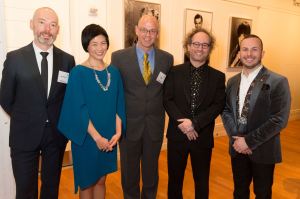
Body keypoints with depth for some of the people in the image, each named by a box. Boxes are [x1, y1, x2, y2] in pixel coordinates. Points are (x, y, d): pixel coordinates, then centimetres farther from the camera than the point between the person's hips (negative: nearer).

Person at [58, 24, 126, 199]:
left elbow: (119, 105, 3)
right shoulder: (78, 72, -10)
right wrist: (97, 137, -16)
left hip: (109, 139, 4)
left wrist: (117, 132, -8)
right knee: (87, 183, 13)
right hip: (86, 138, -4)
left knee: (101, 180, 18)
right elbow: (79, 109, -15)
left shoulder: (114, 72, 4)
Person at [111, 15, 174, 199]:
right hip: (129, 124, -1)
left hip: (155, 125, 2)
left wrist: (165, 113, 0)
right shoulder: (119, 57, -6)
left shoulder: (167, 58, 0)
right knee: (129, 171, 16)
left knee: (152, 170, 19)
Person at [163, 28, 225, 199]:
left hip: (203, 136, 0)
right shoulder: (175, 72, 0)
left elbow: (219, 105, -7)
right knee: (175, 178, 16)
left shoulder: (218, 76, 0)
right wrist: (182, 123, -18)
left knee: (202, 180, 17)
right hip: (177, 135, 0)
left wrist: (194, 123, -18)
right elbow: (167, 100, -5)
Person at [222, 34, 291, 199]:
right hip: (237, 148, 4)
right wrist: (236, 138, -10)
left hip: (263, 150, -4)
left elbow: (279, 120, -18)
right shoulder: (232, 81, 5)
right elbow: (226, 111, 5)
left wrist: (249, 141, -18)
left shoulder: (278, 82, -12)